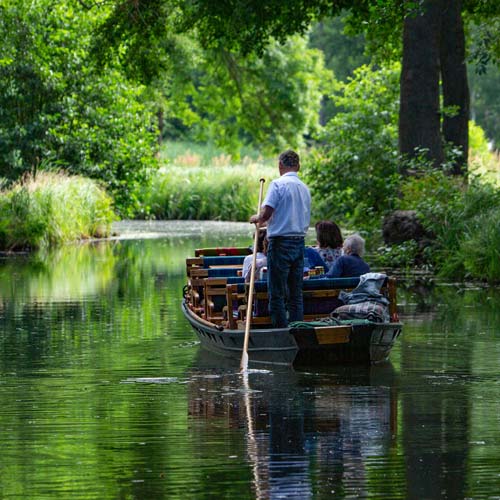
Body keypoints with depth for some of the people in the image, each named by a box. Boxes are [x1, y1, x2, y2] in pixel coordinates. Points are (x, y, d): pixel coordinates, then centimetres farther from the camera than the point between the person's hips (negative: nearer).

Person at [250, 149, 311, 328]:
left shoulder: (278, 184, -9)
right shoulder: (305, 188, 13)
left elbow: (266, 213, -17)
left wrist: (256, 219, 5)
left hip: (280, 243, -7)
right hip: (300, 243, 7)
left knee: (277, 294, -3)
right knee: (296, 293, 10)